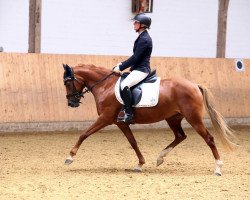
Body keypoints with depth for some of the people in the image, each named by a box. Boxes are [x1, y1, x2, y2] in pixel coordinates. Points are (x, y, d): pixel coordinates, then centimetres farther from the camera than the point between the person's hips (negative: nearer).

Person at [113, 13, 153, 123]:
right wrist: (122, 64, 13)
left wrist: (121, 67, -15)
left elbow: (135, 58, -20)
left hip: (141, 70, -11)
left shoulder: (144, 39, -16)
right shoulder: (142, 37, 16)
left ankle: (129, 114, -29)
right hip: (138, 69, 11)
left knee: (124, 85, -31)